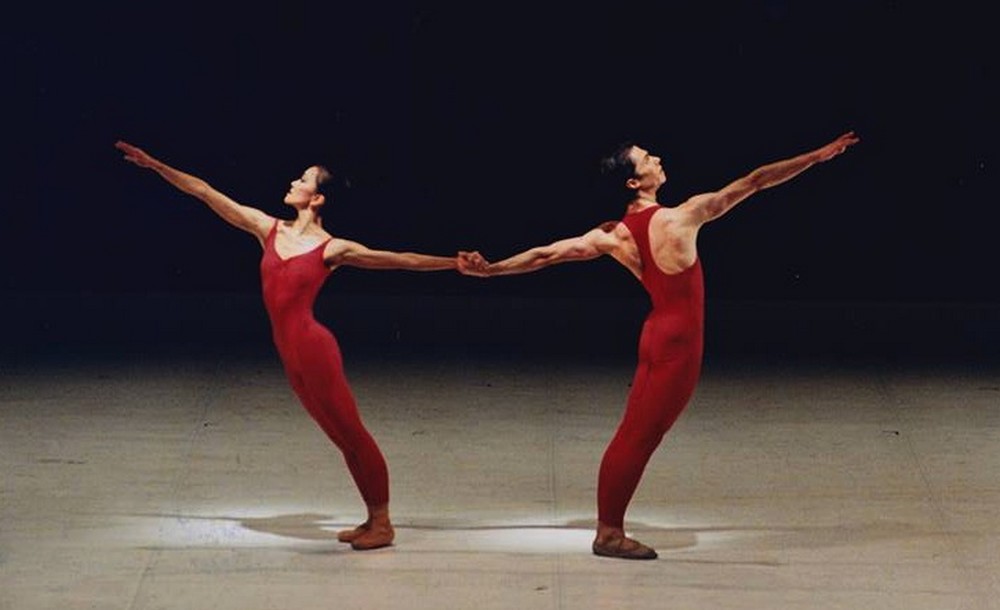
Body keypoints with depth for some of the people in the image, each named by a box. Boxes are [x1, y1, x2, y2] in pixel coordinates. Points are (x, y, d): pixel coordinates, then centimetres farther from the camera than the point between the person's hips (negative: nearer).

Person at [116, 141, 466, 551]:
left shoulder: (332, 248, -6)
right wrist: (154, 165, 11)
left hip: (314, 349, -6)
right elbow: (205, 193, 9)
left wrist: (453, 263, -8)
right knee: (341, 438, 13)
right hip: (290, 355, 6)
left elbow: (399, 259, -3)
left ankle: (383, 524, 8)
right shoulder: (268, 229, 8)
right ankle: (372, 520, 20)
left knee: (352, 433, 0)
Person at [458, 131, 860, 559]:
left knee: (632, 435, 10)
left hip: (656, 333, 6)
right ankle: (610, 532, 2)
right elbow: (756, 181, -9)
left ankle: (608, 527, 14)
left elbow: (544, 255, 2)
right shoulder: (684, 217, -14)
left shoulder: (612, 236, 1)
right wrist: (819, 155, -3)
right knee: (640, 437, -3)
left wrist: (488, 269, 12)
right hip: (679, 342, -6)